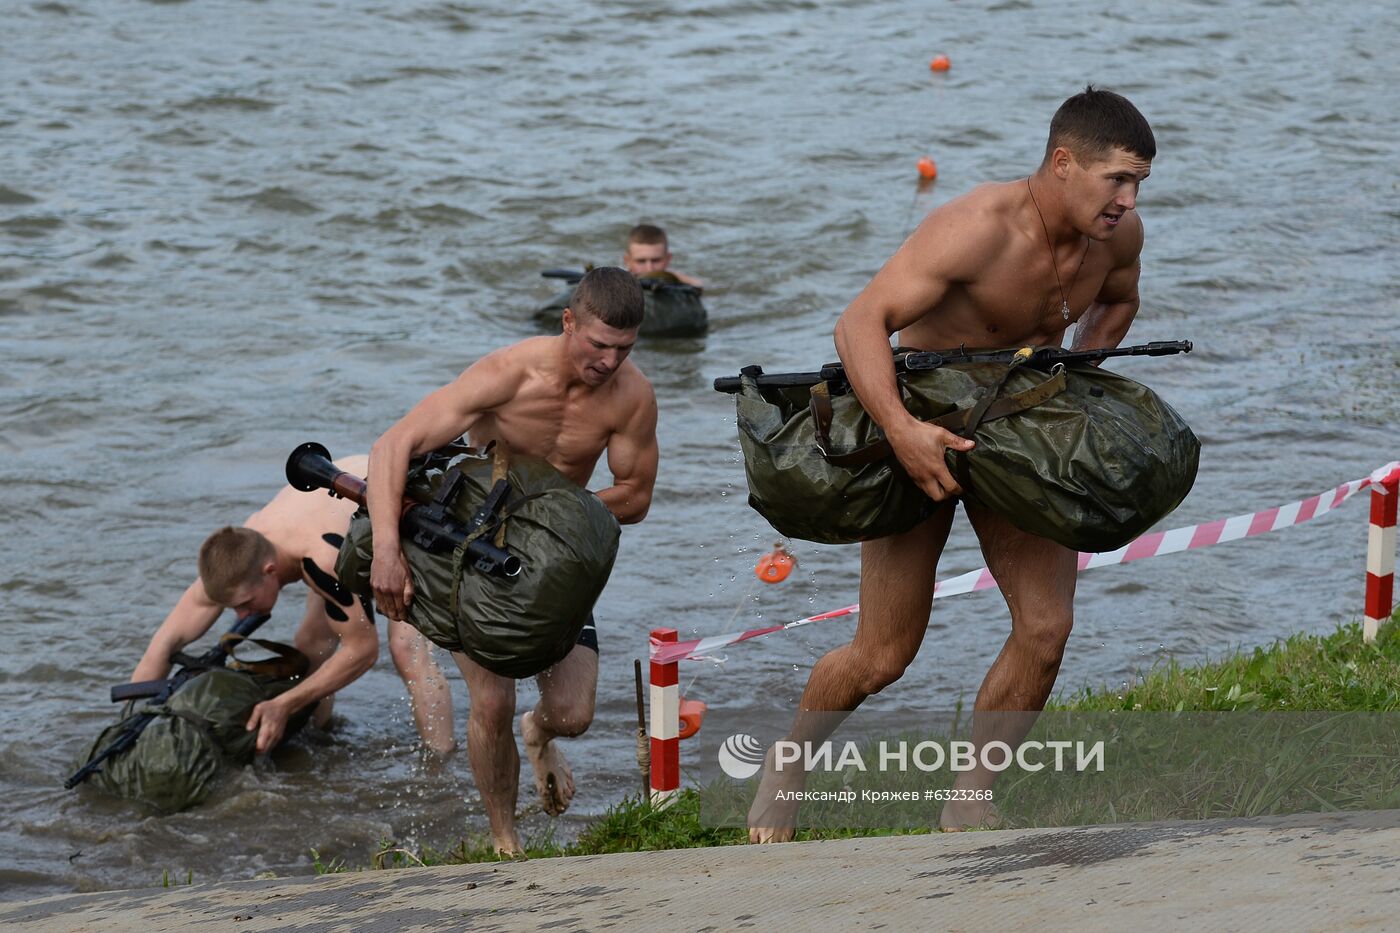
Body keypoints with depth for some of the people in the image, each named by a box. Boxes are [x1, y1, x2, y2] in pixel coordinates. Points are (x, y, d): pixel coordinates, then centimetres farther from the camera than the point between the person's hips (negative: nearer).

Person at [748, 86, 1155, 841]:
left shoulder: (1118, 234, -10)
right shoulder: (977, 228, -32)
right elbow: (860, 322, -37)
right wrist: (901, 431, -50)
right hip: (920, 422, -5)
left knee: (1045, 626, -8)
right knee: (883, 656, -2)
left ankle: (968, 807, 9)